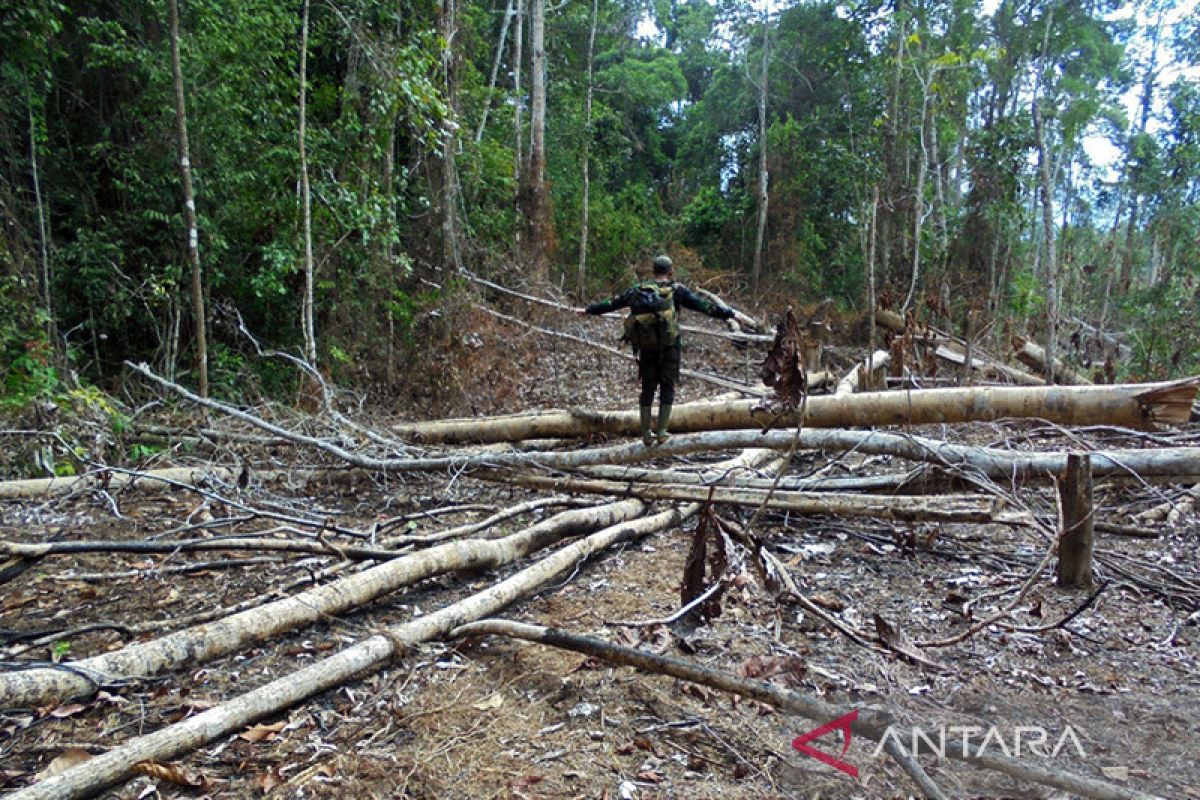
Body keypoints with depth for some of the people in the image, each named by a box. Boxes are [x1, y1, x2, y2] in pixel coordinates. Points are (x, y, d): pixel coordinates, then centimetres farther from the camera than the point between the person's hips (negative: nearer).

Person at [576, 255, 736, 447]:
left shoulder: (638, 290, 7)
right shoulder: (676, 290, -2)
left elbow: (611, 303, 13)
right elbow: (703, 305, -6)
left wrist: (588, 310, 25)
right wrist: (730, 314, -3)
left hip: (646, 348, 3)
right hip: (668, 347, -3)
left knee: (647, 388, 10)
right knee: (667, 387, 7)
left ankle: (646, 434, 13)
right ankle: (661, 432, 5)